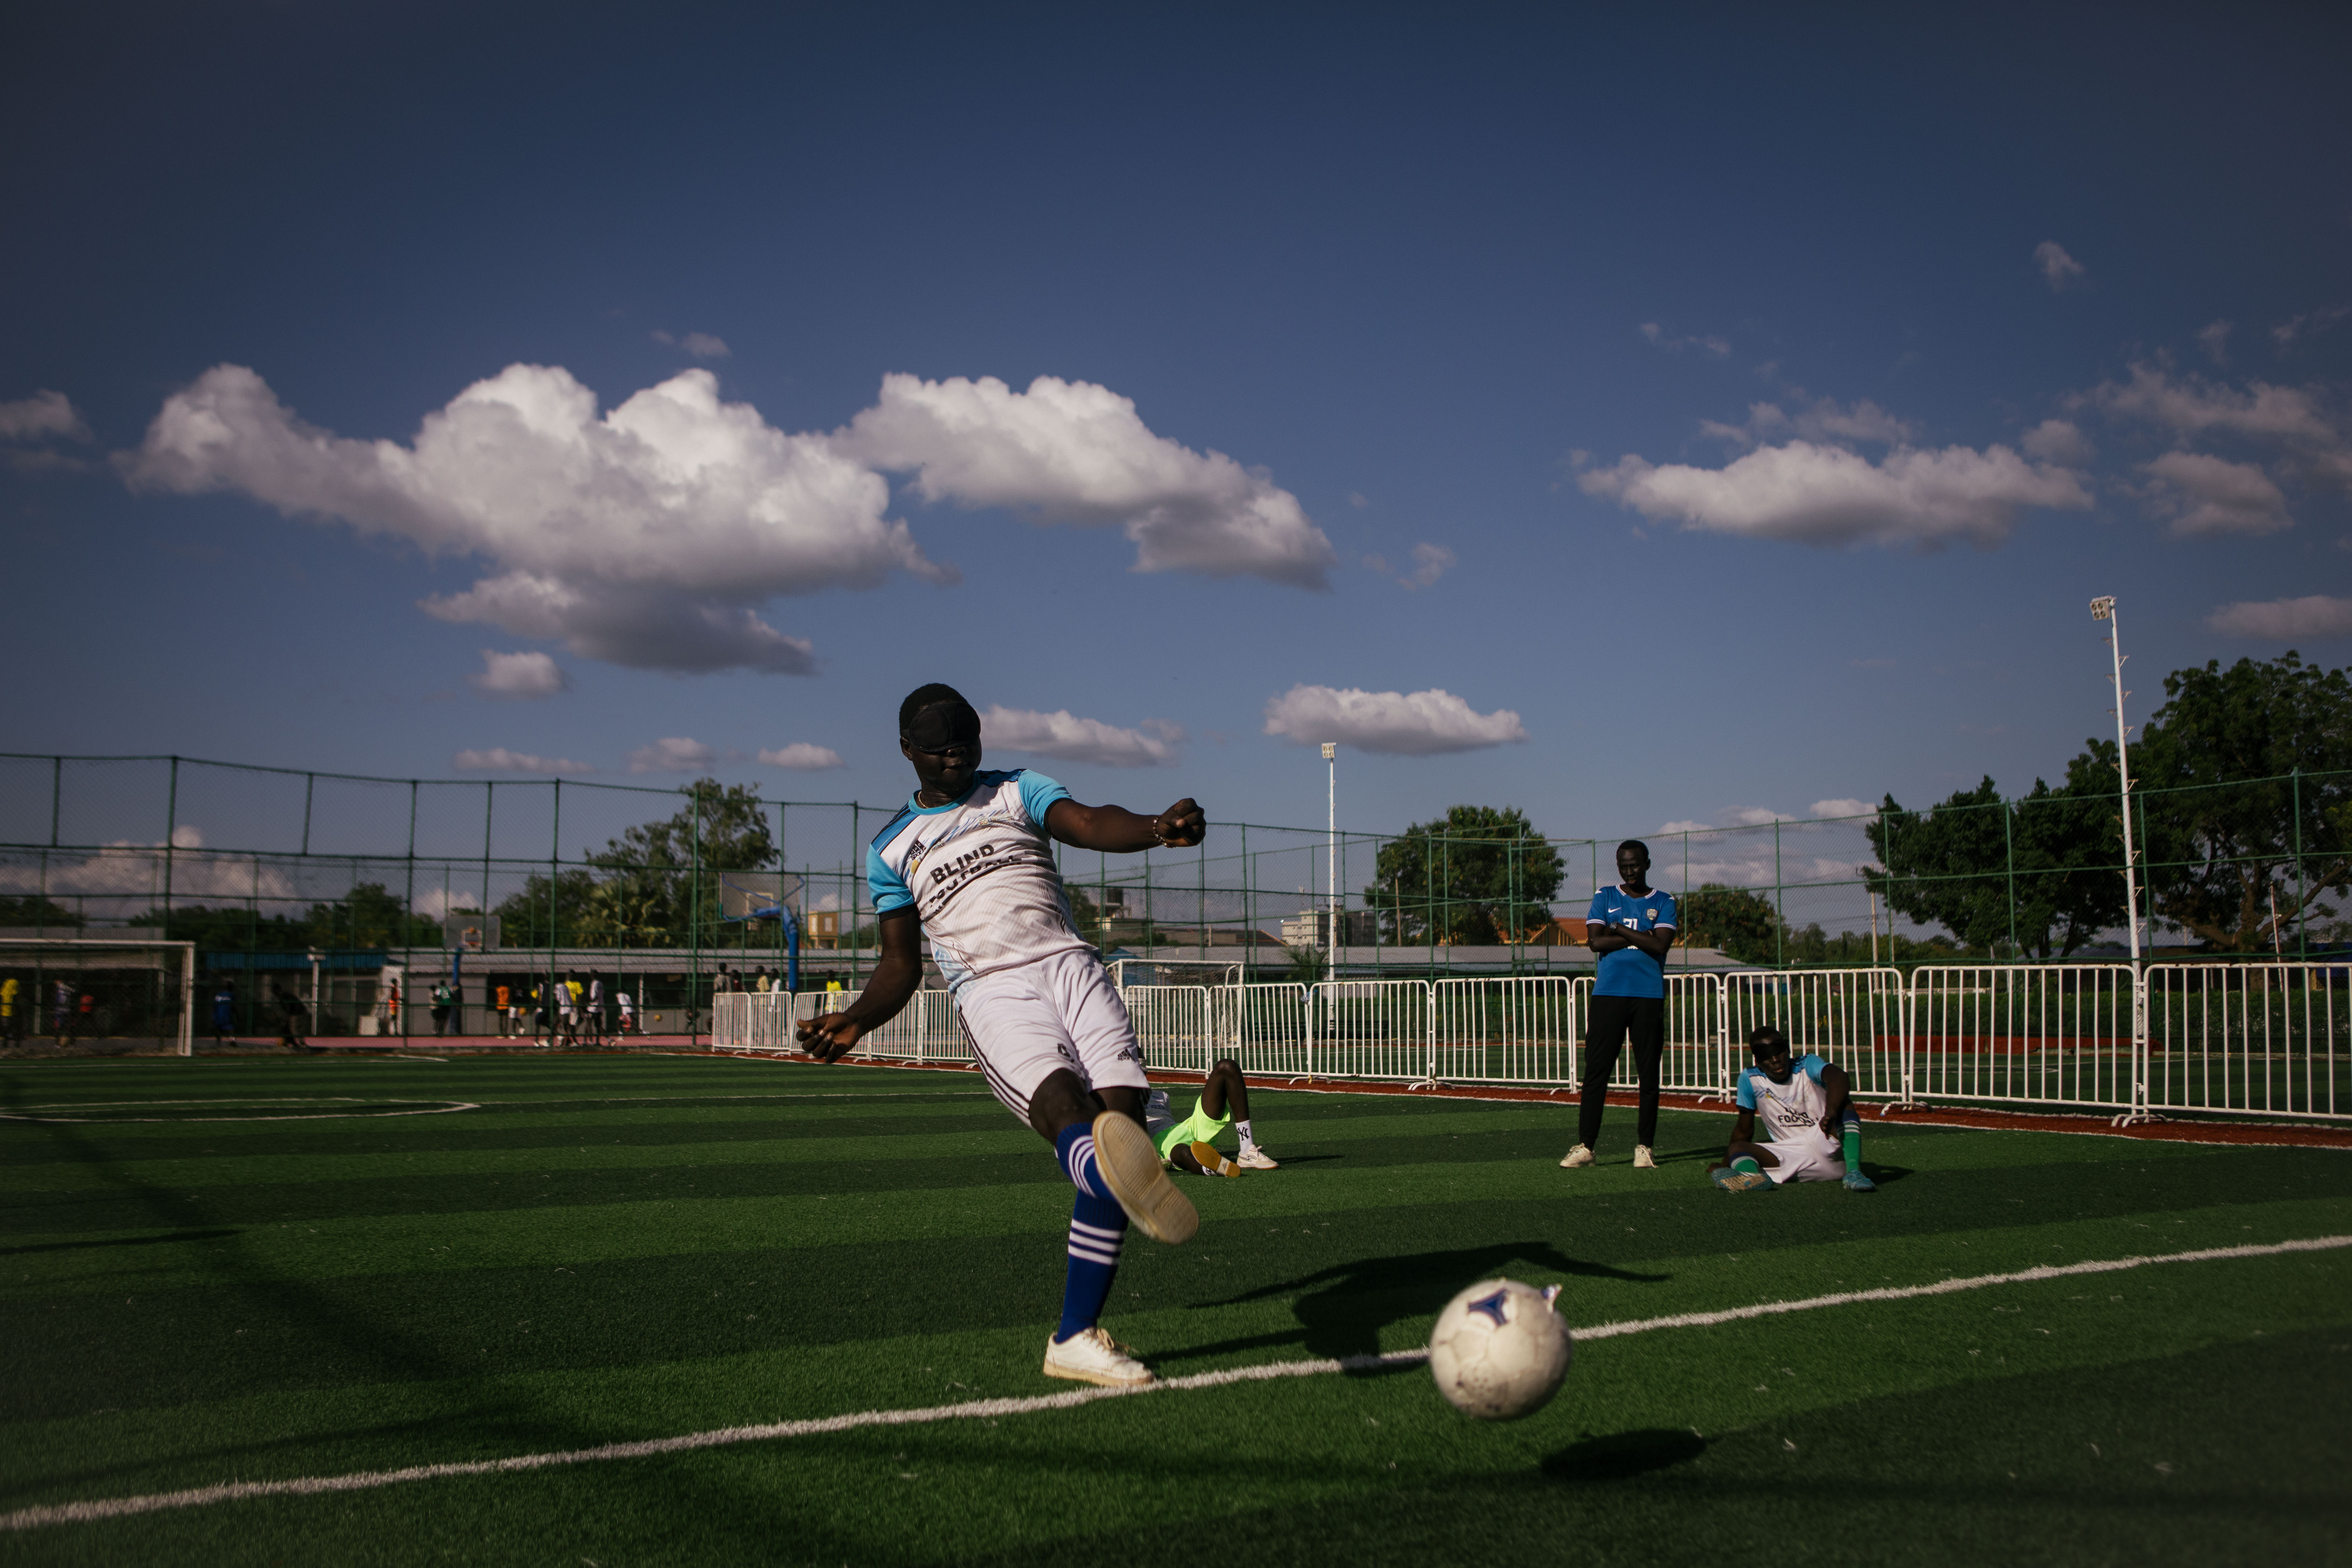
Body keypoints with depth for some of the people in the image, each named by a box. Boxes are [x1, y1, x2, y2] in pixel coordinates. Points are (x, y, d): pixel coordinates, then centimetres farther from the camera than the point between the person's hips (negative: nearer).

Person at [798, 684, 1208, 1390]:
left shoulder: (1019, 792, 20)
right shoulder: (892, 848, 21)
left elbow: (1092, 825, 0)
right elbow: (901, 964, 20)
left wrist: (1157, 827, -23)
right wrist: (854, 1020, -1)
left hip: (1067, 963, 2)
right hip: (990, 992, -1)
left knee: (1121, 1118, -17)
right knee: (1069, 1113, -31)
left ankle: (1075, 1337, -9)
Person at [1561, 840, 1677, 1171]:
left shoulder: (1663, 903, 10)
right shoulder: (1604, 898, 13)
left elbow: (1661, 945, -6)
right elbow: (1596, 942, -2)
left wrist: (1620, 930, -4)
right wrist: (1643, 938, -4)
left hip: (1649, 997, 0)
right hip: (1608, 993, 0)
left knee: (1649, 1074, 1)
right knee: (1596, 1071, -4)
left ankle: (1645, 1146, 9)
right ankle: (1585, 1146, -1)